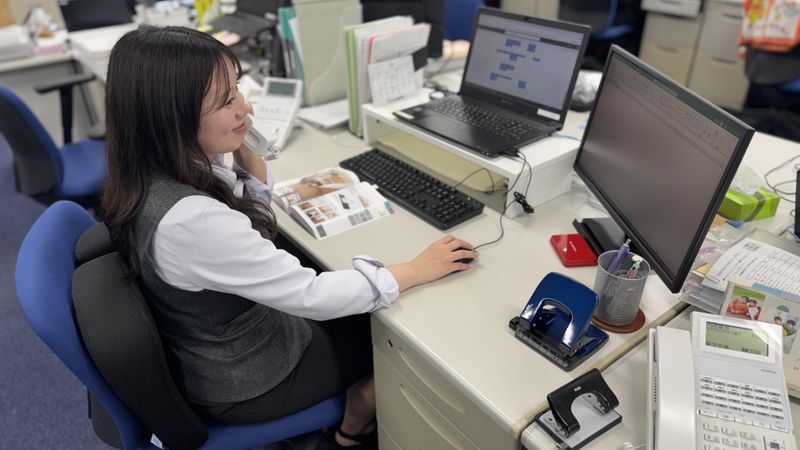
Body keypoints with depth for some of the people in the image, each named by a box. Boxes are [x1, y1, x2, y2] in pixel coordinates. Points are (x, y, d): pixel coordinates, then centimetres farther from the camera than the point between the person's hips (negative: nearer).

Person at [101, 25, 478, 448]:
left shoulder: (157, 170, -10)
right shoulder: (189, 220, -39)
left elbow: (254, 198, 6)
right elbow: (309, 296, -32)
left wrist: (239, 143, -12)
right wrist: (419, 268, -21)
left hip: (219, 344, 8)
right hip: (243, 381, -7)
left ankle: (345, 399, 41)